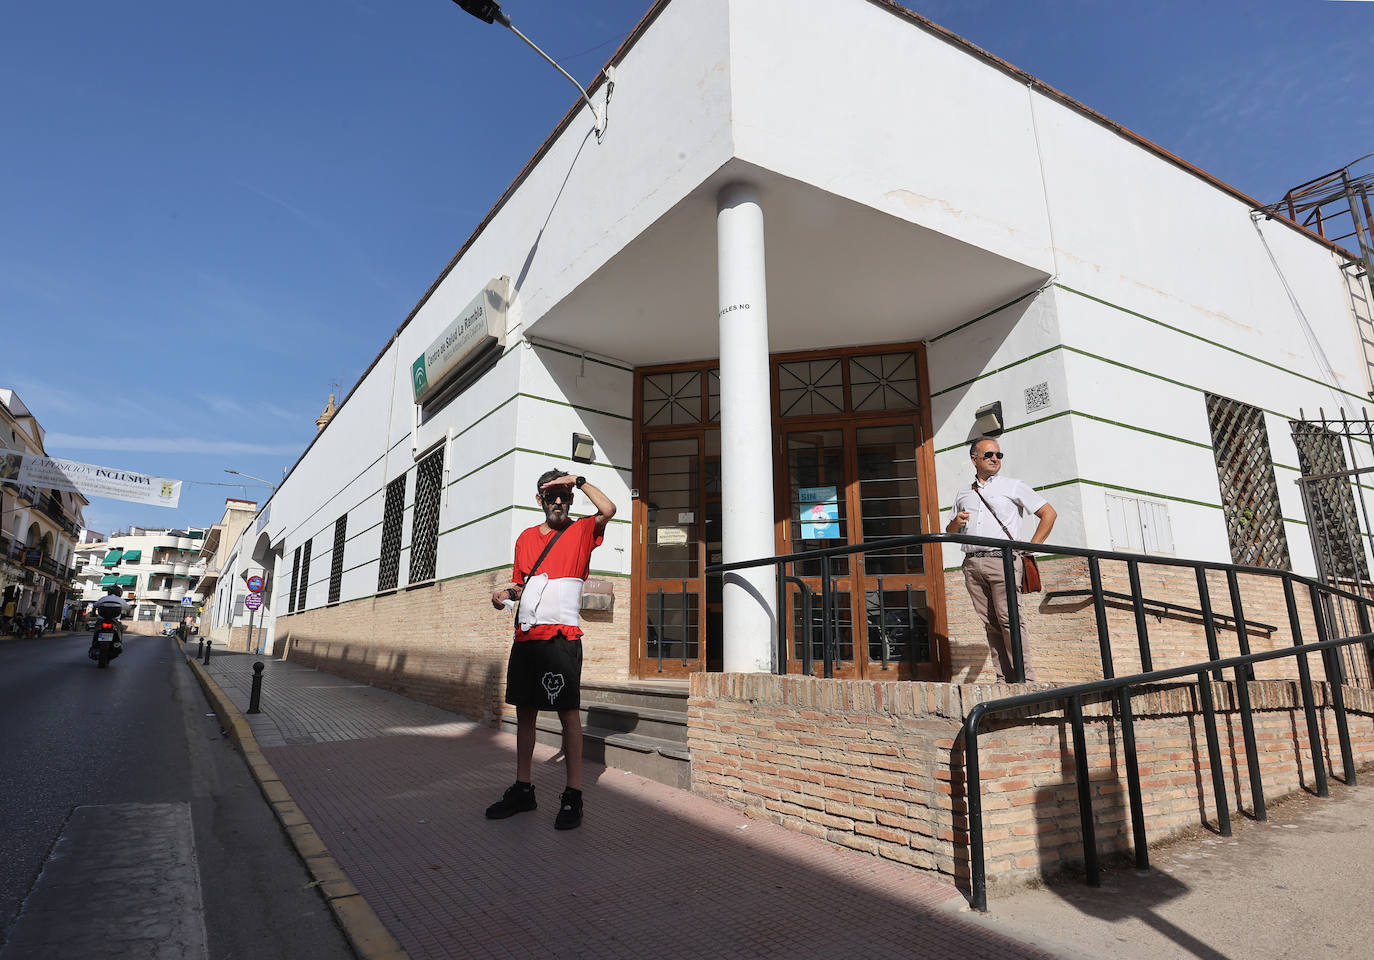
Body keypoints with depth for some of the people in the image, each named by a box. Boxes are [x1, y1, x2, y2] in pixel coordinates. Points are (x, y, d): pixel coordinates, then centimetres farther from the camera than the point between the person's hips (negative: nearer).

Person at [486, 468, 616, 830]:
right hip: (525, 635, 6)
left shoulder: (581, 531, 2)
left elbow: (609, 509, -18)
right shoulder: (526, 538, 17)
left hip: (562, 636, -5)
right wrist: (506, 592, 3)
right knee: (524, 710, 11)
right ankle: (522, 789, 23)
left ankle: (573, 795, 4)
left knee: (568, 711, -4)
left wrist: (578, 480, -12)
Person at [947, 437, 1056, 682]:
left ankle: (1025, 678, -7)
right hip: (972, 564, 4)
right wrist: (956, 522, 2)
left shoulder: (1012, 487, 11)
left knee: (1009, 619, -12)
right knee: (990, 623, 2)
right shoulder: (963, 494, 21)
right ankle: (1005, 679, 6)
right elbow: (950, 532, 26)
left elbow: (1048, 513, 9)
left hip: (1002, 560, -4)